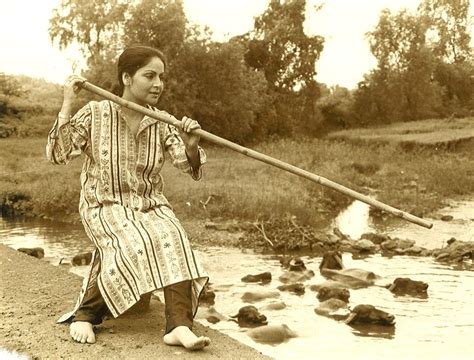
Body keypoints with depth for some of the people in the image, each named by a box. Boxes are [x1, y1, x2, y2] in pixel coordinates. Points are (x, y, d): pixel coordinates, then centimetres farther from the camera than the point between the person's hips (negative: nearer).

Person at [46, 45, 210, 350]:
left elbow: (190, 166, -7)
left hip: (150, 207, 3)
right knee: (132, 244, -32)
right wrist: (67, 105, -16)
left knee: (172, 238, -29)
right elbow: (58, 154, -9)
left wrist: (191, 146, -30)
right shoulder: (96, 113, -4)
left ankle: (179, 325, -35)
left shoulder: (163, 124, 2)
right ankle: (85, 313, -15)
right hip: (105, 207, -3)